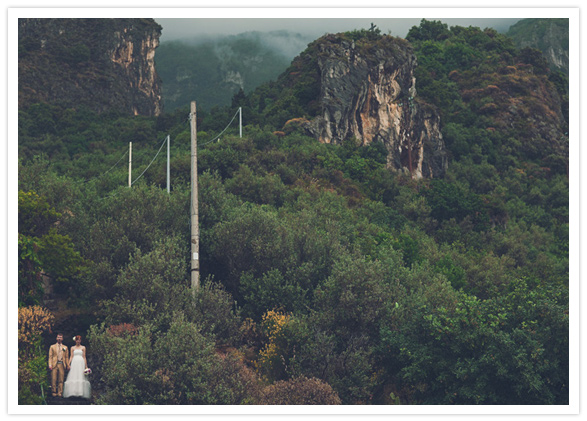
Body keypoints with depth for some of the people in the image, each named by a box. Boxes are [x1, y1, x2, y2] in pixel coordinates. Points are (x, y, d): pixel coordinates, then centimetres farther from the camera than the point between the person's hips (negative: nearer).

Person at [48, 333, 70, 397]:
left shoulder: (65, 347, 16)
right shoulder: (52, 347, 13)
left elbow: (67, 357, 14)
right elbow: (50, 356, 7)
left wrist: (68, 366, 6)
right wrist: (50, 365, -5)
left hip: (62, 365, 1)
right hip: (54, 365, -1)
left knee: (61, 380, -2)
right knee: (54, 379, -5)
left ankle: (60, 393, 1)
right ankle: (54, 392, 1)